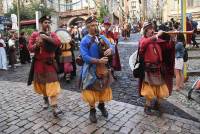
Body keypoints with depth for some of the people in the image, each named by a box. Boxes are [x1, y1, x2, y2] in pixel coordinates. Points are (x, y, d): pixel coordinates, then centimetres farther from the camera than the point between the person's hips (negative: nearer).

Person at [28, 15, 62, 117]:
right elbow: (30, 48, -3)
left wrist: (46, 37, -21)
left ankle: (54, 107, -11)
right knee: (41, 82, 13)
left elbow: (58, 43, -15)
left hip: (50, 62, -1)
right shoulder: (34, 34, 4)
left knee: (52, 83, -10)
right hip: (39, 63, 2)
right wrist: (37, 44, -22)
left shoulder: (52, 34, 5)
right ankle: (45, 99, 38)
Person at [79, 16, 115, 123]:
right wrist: (98, 61, -29)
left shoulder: (102, 37, 4)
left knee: (104, 88, 17)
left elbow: (112, 48, -1)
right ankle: (92, 111, 28)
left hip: (103, 68, 4)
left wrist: (110, 50, -26)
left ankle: (101, 105, 43)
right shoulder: (84, 41, -10)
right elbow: (85, 57, -19)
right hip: (91, 69, -4)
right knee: (92, 90, 7)